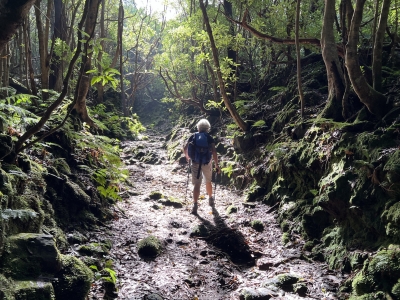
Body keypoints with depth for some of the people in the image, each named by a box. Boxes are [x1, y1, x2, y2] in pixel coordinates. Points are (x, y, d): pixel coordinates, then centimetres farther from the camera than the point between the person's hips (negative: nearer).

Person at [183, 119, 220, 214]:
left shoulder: (193, 137, 2)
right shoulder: (209, 138, -5)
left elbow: (185, 148, 2)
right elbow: (214, 152, -14)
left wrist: (187, 157, 20)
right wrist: (217, 165, -10)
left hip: (195, 163, 1)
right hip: (207, 163, -1)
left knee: (196, 184, 0)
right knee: (208, 182, 21)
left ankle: (195, 205, -12)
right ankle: (210, 199, 40)